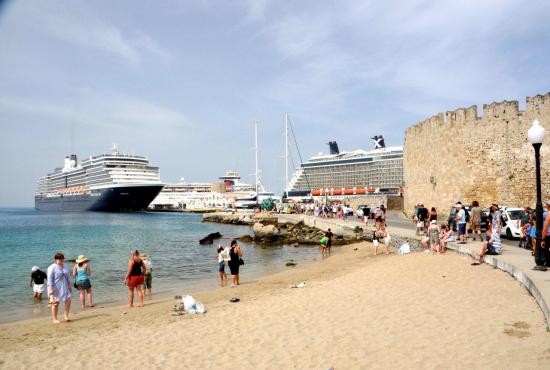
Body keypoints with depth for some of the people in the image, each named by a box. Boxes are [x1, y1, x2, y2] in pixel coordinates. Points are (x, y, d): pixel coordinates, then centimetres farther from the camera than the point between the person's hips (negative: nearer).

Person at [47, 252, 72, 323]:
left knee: (68, 300, -3)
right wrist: (50, 289, -21)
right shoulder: (52, 267, -13)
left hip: (64, 287, 6)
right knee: (55, 303, 2)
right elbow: (50, 279, -16)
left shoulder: (65, 266, 8)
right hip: (55, 288, -6)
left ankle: (66, 315, 10)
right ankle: (54, 319, 13)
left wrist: (69, 285, 15)